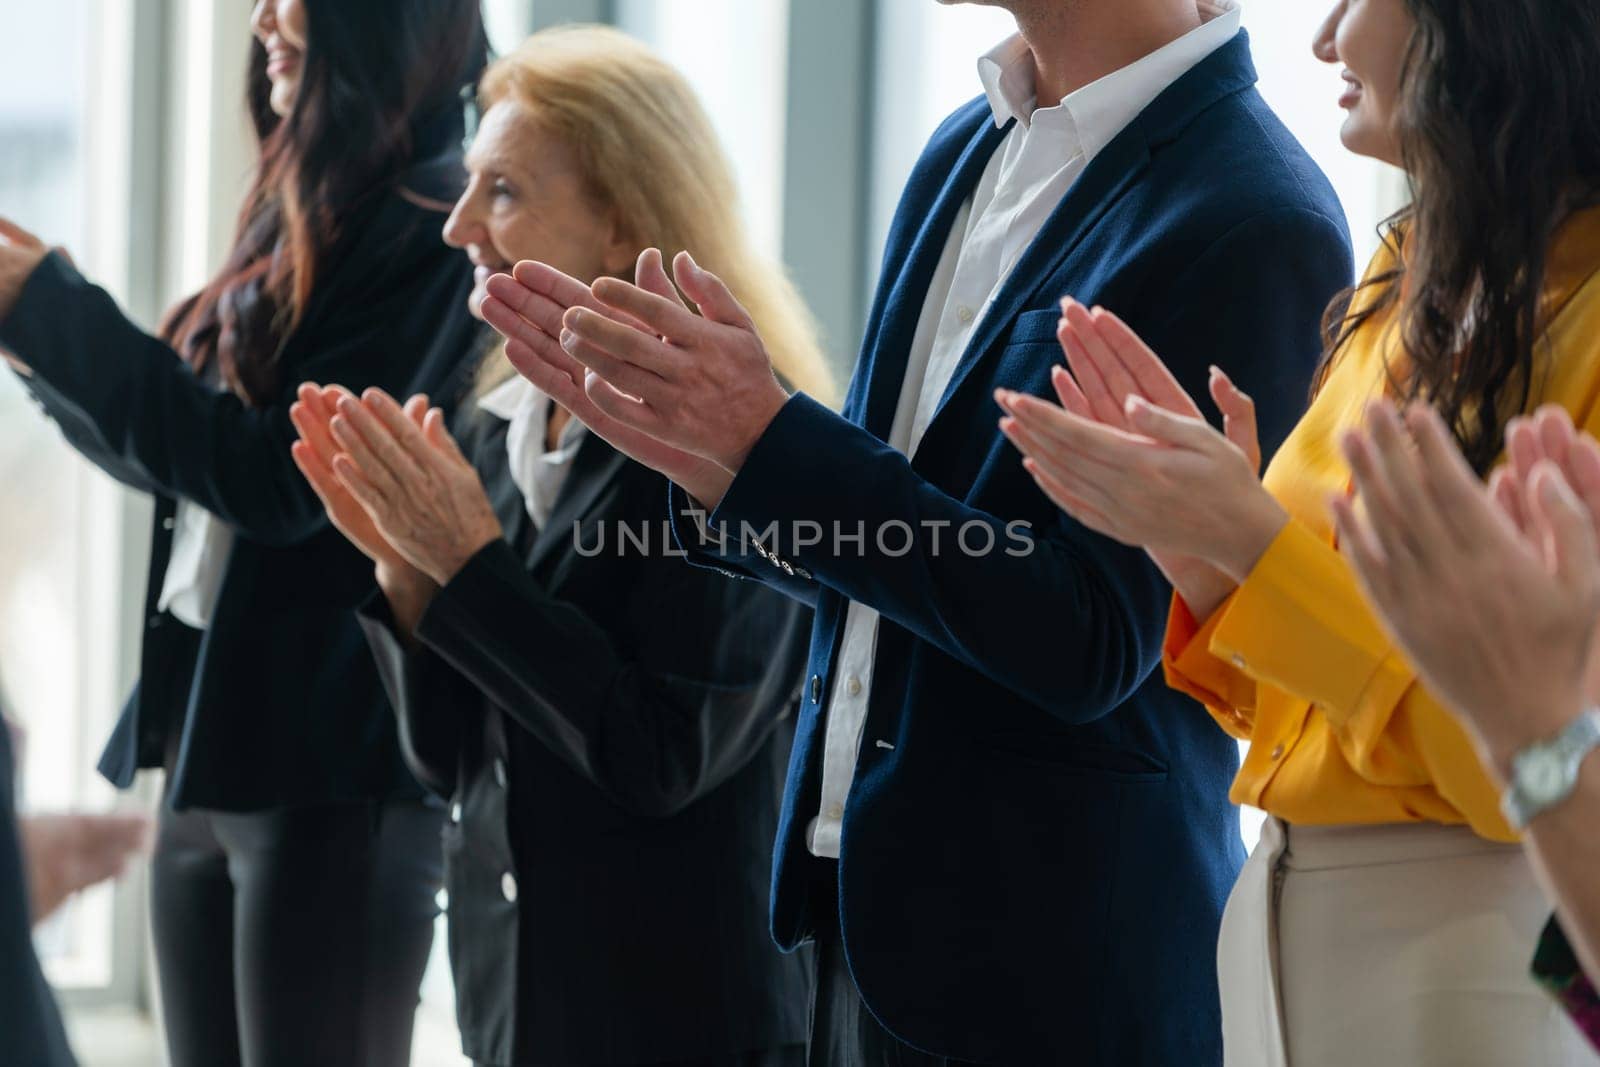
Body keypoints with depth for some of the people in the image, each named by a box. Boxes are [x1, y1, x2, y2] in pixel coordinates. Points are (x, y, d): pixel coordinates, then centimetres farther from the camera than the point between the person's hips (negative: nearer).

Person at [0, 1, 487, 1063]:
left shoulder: (436, 243, -13)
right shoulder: (307, 222, 14)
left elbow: (280, 478, -18)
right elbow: (174, 450, 20)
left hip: (332, 770, -9)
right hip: (212, 740, 9)